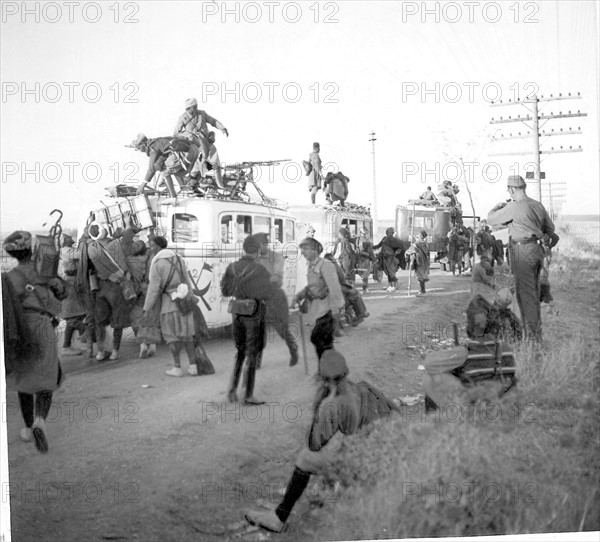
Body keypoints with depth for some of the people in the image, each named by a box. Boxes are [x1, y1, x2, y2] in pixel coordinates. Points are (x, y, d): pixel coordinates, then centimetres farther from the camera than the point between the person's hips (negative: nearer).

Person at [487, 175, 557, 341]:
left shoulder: (514, 207, -14)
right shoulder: (538, 205, 9)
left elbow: (491, 220, -5)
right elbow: (550, 228, 19)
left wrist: (496, 207, 15)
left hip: (522, 252, -8)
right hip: (537, 250, 8)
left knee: (525, 294, -4)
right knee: (534, 293, 17)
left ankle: (531, 336, -4)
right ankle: (537, 333, 25)